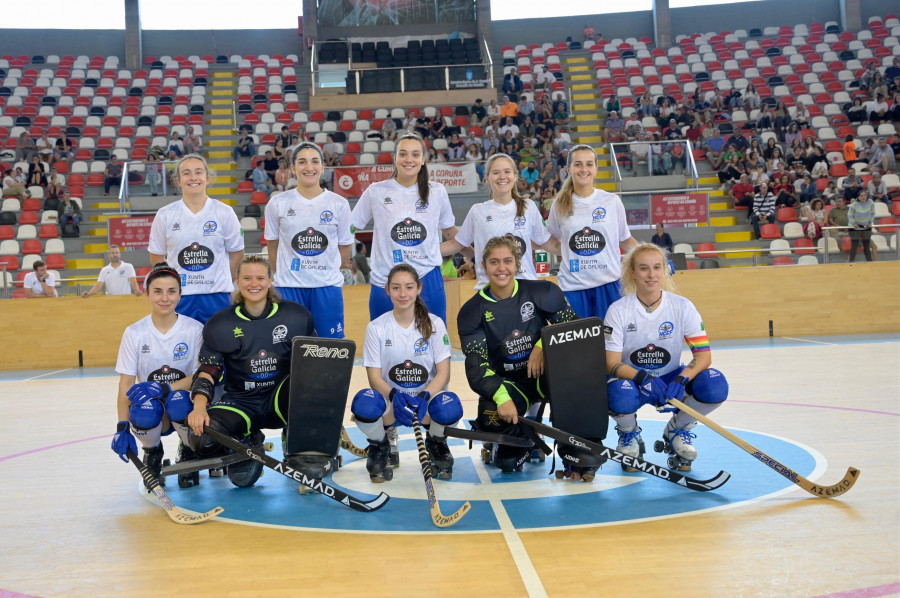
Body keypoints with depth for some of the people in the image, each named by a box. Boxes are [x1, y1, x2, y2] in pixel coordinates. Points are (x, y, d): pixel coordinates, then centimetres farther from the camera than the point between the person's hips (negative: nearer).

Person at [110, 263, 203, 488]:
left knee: (178, 402, -35)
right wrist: (122, 427, -19)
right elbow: (126, 383, -7)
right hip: (151, 416, 1)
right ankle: (152, 456, 5)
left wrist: (165, 388, -28)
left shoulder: (194, 329, -8)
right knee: (145, 410, -33)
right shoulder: (134, 332, -4)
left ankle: (189, 453, 0)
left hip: (184, 406, -1)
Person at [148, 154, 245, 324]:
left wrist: (222, 282, 4)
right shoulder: (165, 215, 2)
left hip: (217, 296, 0)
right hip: (178, 296, 1)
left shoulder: (224, 212, 0)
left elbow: (236, 253, 6)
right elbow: (157, 257, 9)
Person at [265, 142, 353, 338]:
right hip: (289, 287, 0)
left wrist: (325, 270, 4)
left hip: (328, 287, 0)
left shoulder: (339, 204, 1)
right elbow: (272, 246, 10)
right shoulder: (278, 203, 1)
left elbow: (344, 248, 7)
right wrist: (283, 274, 8)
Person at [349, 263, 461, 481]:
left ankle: (436, 443, 5)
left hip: (425, 399, 0)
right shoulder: (376, 327, -4)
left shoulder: (435, 324, -3)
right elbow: (374, 377, -7)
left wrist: (423, 397, -26)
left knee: (449, 407, -35)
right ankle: (381, 445, 2)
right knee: (364, 403, -35)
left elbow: (443, 372, -6)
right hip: (390, 400, 0)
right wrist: (395, 396, -28)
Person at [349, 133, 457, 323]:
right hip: (385, 283, 0)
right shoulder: (376, 191, 1)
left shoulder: (437, 192, 4)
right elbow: (349, 228, 8)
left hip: (428, 281, 1)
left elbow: (450, 231, 18)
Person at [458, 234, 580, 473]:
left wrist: (543, 345, -23)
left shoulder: (542, 292, -5)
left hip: (542, 374, 0)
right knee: (492, 420, -32)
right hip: (505, 382, 0)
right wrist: (501, 398, -30)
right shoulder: (473, 310, -5)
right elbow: (476, 366, -13)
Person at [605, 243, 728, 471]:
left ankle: (677, 429, 6)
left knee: (715, 385, -26)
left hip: (669, 378, 2)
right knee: (621, 397, -38)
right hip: (631, 379, -2)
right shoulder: (618, 310, -13)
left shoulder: (682, 306, -9)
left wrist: (681, 379, -33)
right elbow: (611, 364, -17)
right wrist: (643, 378, -35)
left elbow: (704, 355, -13)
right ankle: (629, 434, 2)